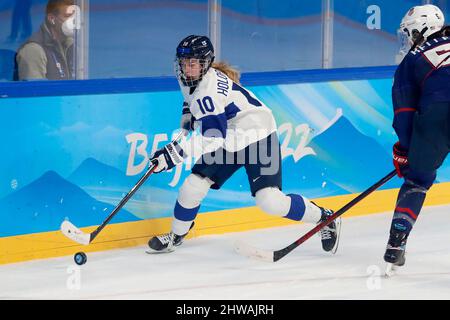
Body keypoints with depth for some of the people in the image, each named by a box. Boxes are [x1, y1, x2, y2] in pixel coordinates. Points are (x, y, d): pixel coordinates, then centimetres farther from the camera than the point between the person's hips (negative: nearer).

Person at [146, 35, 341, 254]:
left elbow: (213, 137, -36)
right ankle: (176, 236, 18)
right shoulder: (188, 79, -2)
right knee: (193, 186, -2)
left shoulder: (209, 90, -30)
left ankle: (326, 219, 0)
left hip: (258, 136, -8)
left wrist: (175, 153, -37)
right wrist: (185, 124, 12)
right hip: (229, 140, 8)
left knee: (270, 201, -18)